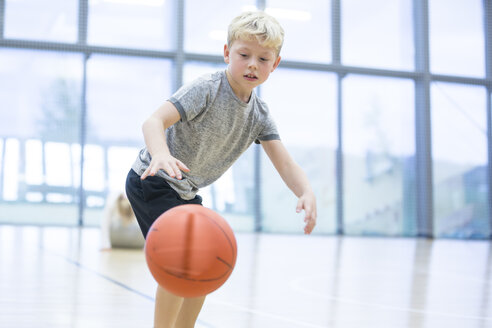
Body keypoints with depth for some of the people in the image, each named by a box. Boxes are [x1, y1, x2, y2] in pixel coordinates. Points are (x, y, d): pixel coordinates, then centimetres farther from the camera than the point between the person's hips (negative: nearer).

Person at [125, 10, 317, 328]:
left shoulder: (260, 115, -4)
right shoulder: (206, 88, -23)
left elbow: (285, 162, -11)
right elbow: (154, 121, -35)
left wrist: (307, 192, -33)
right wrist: (161, 155, -58)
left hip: (186, 192, 8)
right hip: (152, 181, -8)